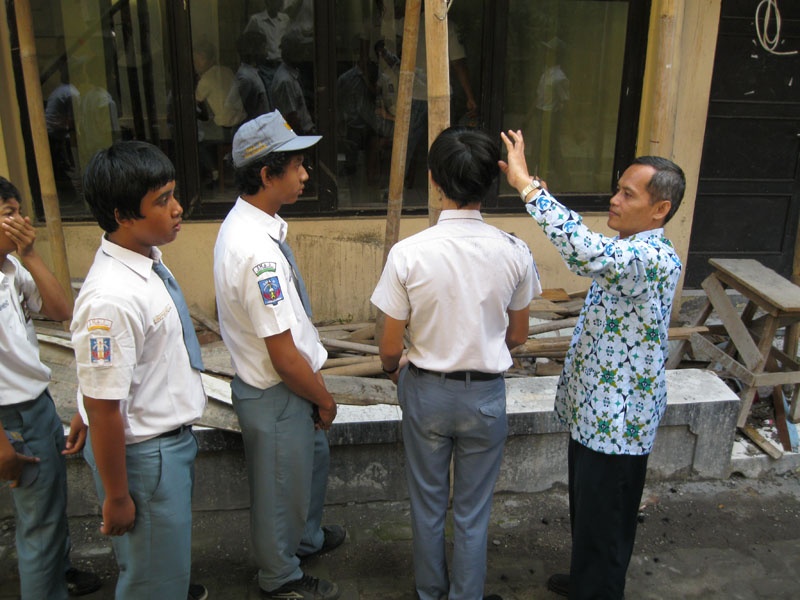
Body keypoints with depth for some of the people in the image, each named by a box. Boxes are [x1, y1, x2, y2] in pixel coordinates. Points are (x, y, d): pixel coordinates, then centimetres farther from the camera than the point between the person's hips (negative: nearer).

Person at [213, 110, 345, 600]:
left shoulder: (245, 222, 0)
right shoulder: (258, 251, -32)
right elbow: (283, 355, -28)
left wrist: (317, 388, 15)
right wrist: (324, 398, -11)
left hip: (288, 381, 10)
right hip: (277, 393, -10)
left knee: (313, 458, 30)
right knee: (282, 485, 14)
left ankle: (308, 537, 56)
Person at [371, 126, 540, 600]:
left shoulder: (408, 253, -20)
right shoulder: (514, 252, -14)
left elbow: (391, 347, -12)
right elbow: (518, 335, 0)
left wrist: (394, 370, 11)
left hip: (426, 391, 0)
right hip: (486, 395, 1)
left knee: (428, 503, 22)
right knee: (473, 512, 19)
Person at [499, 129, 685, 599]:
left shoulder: (656, 258, -27)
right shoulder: (629, 253, 8)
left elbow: (588, 251, -46)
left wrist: (525, 183, -42)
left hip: (618, 421, -10)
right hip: (594, 410, 10)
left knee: (603, 523, 8)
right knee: (587, 511, 27)